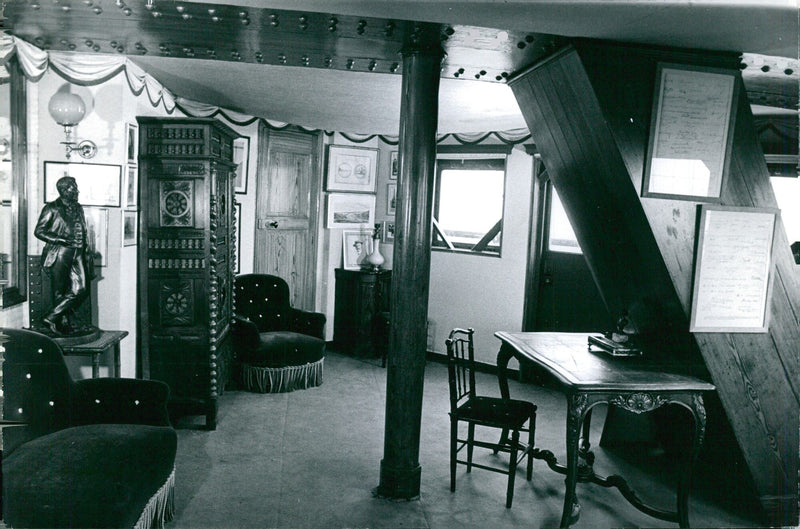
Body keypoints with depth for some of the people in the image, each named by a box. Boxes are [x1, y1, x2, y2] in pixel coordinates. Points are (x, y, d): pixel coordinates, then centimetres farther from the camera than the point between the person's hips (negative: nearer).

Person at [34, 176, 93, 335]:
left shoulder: (78, 208, 16)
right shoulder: (51, 208, -3)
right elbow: (39, 231, -5)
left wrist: (84, 249, 14)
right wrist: (61, 240, -14)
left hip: (77, 255, 6)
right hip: (59, 254, -6)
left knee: (81, 290, -3)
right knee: (60, 292, 2)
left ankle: (51, 317, 8)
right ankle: (65, 324, 11)